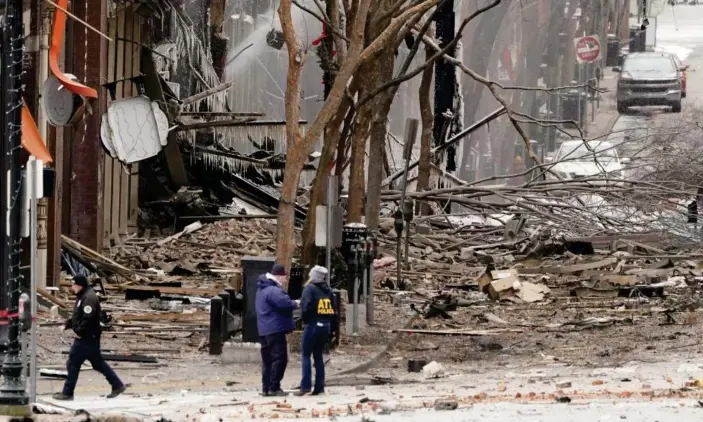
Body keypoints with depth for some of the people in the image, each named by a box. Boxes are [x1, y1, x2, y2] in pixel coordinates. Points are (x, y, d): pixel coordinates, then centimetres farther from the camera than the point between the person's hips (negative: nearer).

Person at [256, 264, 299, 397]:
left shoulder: (262, 289, 18)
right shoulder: (273, 290, -17)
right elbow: (284, 303, -29)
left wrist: (291, 303, 8)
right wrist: (295, 304, -10)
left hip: (264, 331, 10)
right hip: (275, 329, -10)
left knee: (267, 360, 13)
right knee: (279, 358, -7)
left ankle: (266, 388, 14)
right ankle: (274, 388, -10)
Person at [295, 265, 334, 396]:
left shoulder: (310, 289, -8)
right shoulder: (328, 291, 9)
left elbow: (305, 307, -17)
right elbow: (333, 310, 10)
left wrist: (305, 320, 0)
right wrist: (329, 323, 14)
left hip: (313, 325, -6)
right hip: (325, 325, 6)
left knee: (306, 355, -1)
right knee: (318, 356, 12)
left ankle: (306, 386, -9)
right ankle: (319, 387, 7)